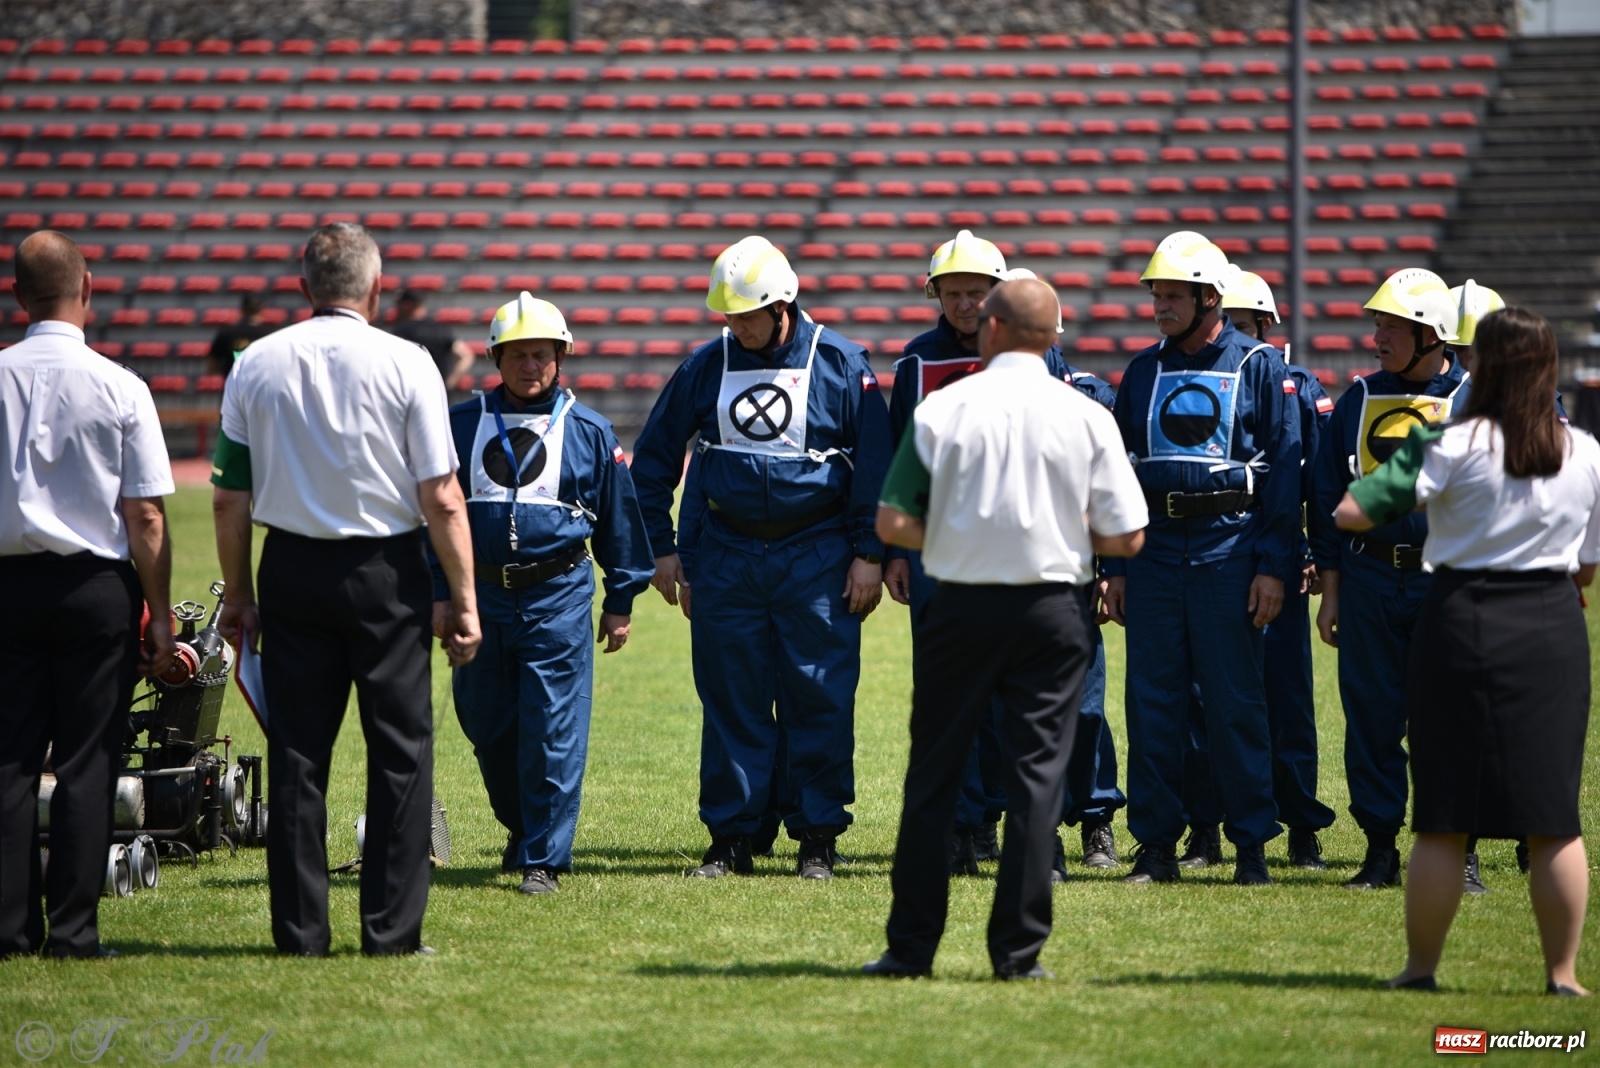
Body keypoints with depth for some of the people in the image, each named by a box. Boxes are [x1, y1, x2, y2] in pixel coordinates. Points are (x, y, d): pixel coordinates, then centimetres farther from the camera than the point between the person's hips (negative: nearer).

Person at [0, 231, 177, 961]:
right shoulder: (118, 388, -7)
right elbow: (144, 518, -7)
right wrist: (159, 616, -1)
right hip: (97, 585, -2)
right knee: (85, 763, 1)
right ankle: (72, 930, -1)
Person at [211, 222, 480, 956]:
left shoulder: (255, 365, 2)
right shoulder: (404, 364, -6)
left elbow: (229, 498, 4)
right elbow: (441, 498, -8)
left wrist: (238, 595, 13)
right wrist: (462, 599, -2)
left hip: (291, 567, 3)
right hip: (386, 570, -3)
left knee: (296, 753, 6)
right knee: (400, 750, 3)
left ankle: (300, 930, 6)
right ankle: (391, 930, 0)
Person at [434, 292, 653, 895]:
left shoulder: (590, 433, 4)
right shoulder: (461, 426, 6)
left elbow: (619, 521, 10)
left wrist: (620, 601, 10)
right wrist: (438, 591, 5)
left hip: (559, 596, -2)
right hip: (482, 594, 2)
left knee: (552, 731, -8)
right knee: (487, 726, 10)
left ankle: (545, 857, -4)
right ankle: (521, 828, 33)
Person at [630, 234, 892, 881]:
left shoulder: (840, 364, -3)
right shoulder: (707, 366, 4)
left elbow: (874, 464, 0)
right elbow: (654, 457, 13)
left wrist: (868, 554, -5)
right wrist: (661, 547, 9)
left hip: (816, 554, -2)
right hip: (729, 554, 3)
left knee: (820, 698, -2)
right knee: (729, 699, 2)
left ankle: (818, 837, 5)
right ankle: (730, 836, 9)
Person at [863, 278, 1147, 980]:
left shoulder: (942, 409, -4)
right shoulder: (1087, 418, -2)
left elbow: (892, 524, -5)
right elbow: (1126, 538, -3)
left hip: (960, 606, 0)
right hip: (1052, 607, 0)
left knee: (933, 776, 8)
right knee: (1036, 775, 3)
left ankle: (911, 945, 10)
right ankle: (1019, 951, 0)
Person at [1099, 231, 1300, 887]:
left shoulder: (1260, 367, 1)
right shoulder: (1144, 371, 13)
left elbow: (1285, 470, -2)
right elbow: (1119, 469, 15)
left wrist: (1273, 566, -8)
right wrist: (1114, 567, 8)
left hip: (1229, 546, -4)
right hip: (1154, 547, 4)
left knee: (1235, 702, -3)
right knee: (1152, 702, 3)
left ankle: (1252, 844, 4)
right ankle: (1156, 844, 9)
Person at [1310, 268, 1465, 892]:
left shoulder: (1472, 401, 0)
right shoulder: (1360, 400, 9)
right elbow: (1329, 497, 13)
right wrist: (1331, 589, 9)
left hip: (1445, 579, -3)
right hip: (1370, 578, 3)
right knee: (1371, 715, 3)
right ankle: (1380, 848, 11)